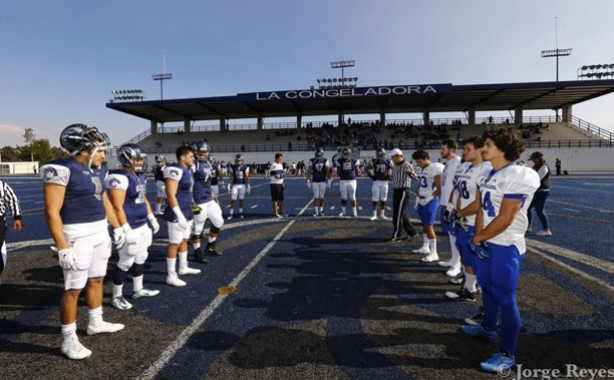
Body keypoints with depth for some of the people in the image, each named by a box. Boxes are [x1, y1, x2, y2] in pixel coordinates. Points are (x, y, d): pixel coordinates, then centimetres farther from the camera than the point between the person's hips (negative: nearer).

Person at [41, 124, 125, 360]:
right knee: (74, 288, 3)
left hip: (100, 232, 8)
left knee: (97, 279, 19)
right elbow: (52, 212, -19)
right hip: (77, 235, -8)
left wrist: (117, 227, 21)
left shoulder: (98, 170, 6)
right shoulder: (62, 170, -17)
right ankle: (68, 340, 19)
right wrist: (63, 247, -22)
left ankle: (96, 323, 37)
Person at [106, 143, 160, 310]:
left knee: (141, 258, 18)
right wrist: (126, 230, -23)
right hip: (129, 227, -9)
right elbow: (117, 207, -22)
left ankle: (138, 290, 34)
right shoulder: (120, 178, -19)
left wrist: (152, 219, 21)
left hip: (142, 225, 9)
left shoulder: (141, 176, 10)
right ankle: (116, 296, 20)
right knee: (126, 262, 2)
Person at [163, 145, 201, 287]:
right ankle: (171, 276, 9)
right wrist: (180, 216, -24)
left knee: (184, 240, 19)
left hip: (187, 211, 10)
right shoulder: (175, 171, -18)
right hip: (177, 213, -9)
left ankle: (183, 268, 35)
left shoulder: (187, 171, 11)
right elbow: (170, 195, -22)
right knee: (174, 243, -1)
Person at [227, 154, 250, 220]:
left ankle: (240, 213, 18)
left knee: (241, 199, 6)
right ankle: (231, 214, 7)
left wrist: (248, 186, -3)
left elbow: (247, 177, 0)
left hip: (243, 185, 0)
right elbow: (230, 177, 0)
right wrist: (229, 185, -4)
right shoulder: (232, 167, -2)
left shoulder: (245, 167, -3)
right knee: (233, 200, -2)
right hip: (235, 185, 0)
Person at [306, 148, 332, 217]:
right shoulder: (312, 161, -2)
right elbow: (309, 172, -2)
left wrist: (328, 181, -2)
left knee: (321, 197, 5)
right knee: (316, 197, -1)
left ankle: (321, 211, 15)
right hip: (314, 182, 0)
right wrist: (308, 181, -6)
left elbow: (328, 172, 1)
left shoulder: (325, 161, 0)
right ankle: (316, 211, 4)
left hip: (323, 181, 1)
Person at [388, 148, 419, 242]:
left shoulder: (406, 165, -13)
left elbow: (416, 178, -25)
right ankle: (412, 232, 25)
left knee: (397, 214, -6)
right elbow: (392, 178, 25)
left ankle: (396, 236, 3)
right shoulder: (395, 166, 13)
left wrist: (410, 172, -44)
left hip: (403, 192, -9)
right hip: (396, 192, 9)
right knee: (400, 214, 13)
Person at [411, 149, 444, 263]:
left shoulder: (436, 168, -16)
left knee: (429, 226, -7)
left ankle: (433, 253, 0)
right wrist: (417, 199, 15)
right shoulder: (420, 169, 10)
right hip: (422, 200, 8)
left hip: (431, 200, -8)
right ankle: (425, 247, 27)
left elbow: (439, 189, -16)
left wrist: (428, 199, -17)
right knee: (424, 224, 15)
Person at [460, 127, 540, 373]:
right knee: (487, 287, 22)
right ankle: (488, 328, 44)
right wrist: (478, 238, -6)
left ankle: (507, 354, 13)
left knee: (505, 297, -1)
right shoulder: (487, 175, 8)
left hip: (506, 246, -9)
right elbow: (482, 209, 6)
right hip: (487, 243, 9)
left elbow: (505, 219, -21)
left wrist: (477, 238, -11)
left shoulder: (517, 177, -20)